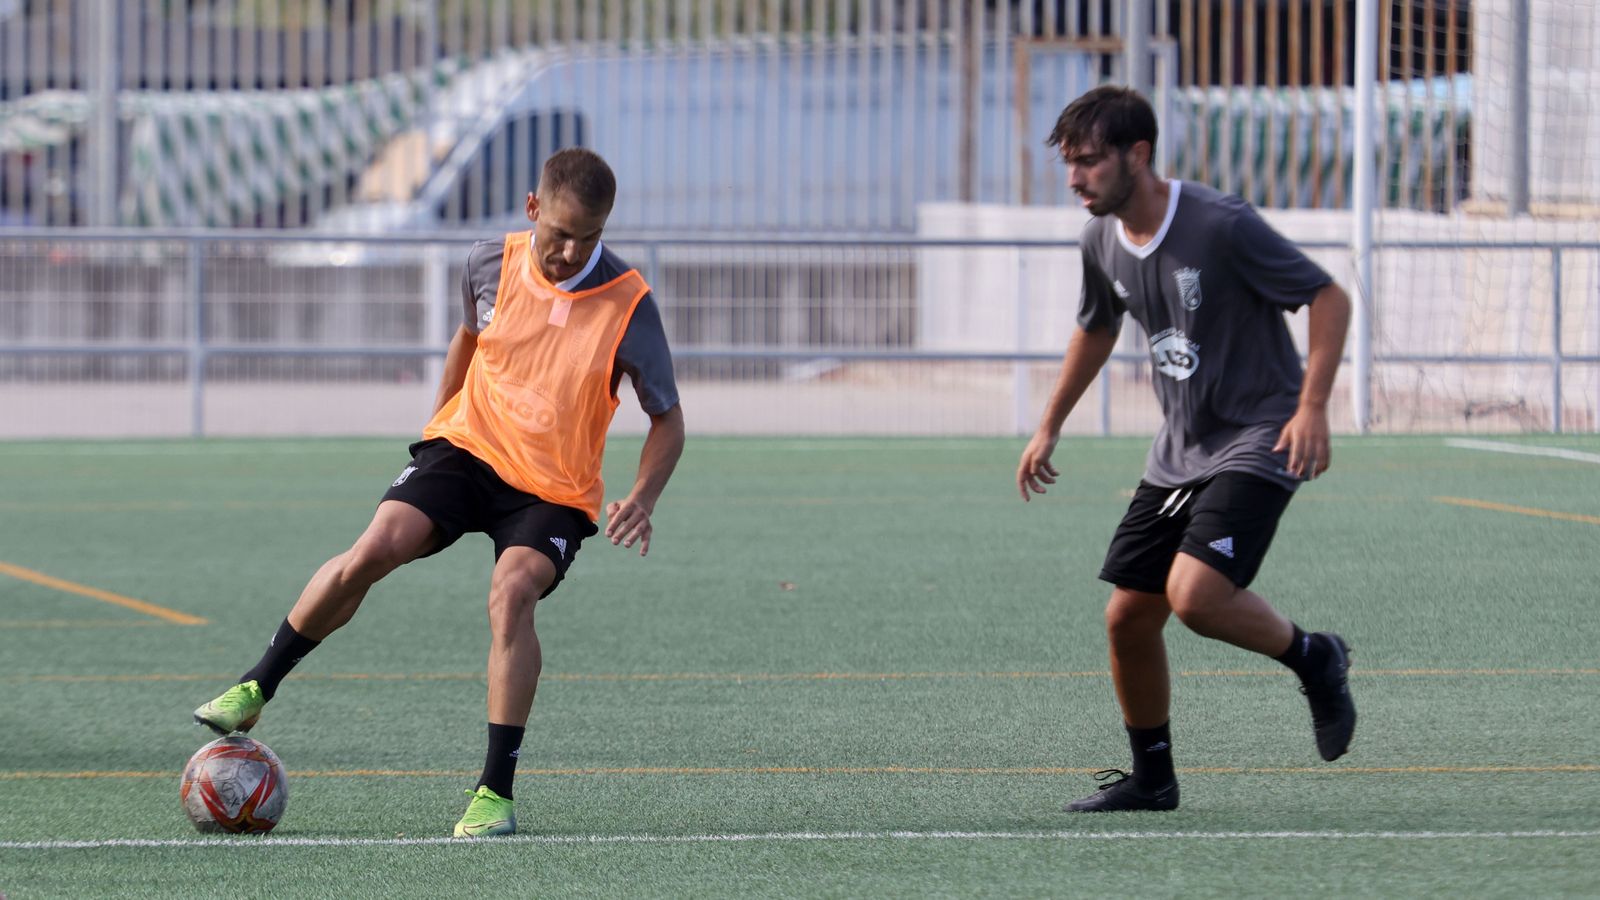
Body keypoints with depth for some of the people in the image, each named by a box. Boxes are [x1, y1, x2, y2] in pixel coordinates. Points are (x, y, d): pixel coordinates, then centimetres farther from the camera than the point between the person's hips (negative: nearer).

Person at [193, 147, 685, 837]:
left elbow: (668, 419, -3)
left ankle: (495, 792, -21)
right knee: (375, 549, -22)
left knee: (511, 592, -29)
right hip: (468, 447, 2)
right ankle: (256, 689, -4)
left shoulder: (628, 307, -14)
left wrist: (642, 498, -19)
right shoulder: (490, 265, -6)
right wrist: (436, 424, 21)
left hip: (554, 490, -2)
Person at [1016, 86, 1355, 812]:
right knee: (1128, 617, 2)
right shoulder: (1103, 241, 3)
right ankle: (1150, 775, 20)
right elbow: (1096, 329, 24)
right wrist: (1049, 428, 27)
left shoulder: (1222, 226, -20)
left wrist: (1312, 406, -23)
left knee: (1195, 596, -25)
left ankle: (1312, 658, 2)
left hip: (1256, 442, -7)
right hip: (1178, 450, 7)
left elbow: (1329, 299, -14)